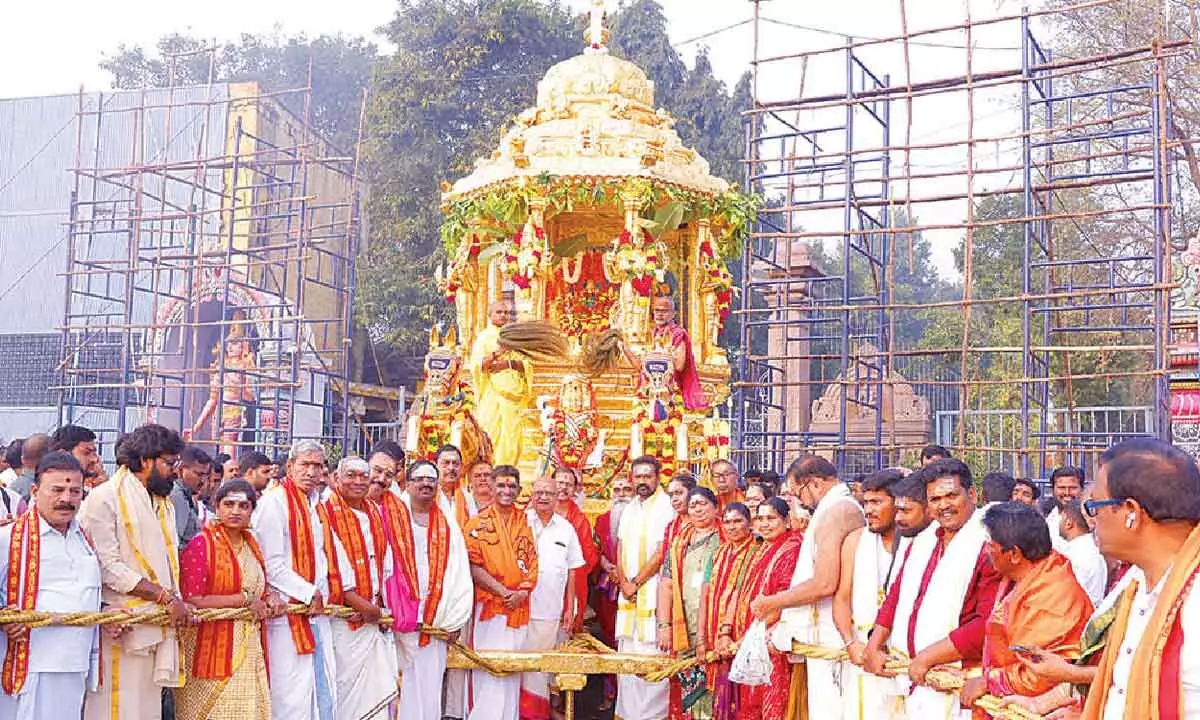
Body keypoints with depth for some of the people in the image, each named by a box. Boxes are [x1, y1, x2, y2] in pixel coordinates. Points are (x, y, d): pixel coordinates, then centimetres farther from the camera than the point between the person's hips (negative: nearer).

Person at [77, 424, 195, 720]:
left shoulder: (164, 505, 19)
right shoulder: (105, 498, -6)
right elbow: (108, 567, -14)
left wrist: (179, 604, -1)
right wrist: (165, 597, -15)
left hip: (158, 627, 7)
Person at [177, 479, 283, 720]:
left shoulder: (251, 545, 12)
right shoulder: (200, 544, -9)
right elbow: (193, 601, -17)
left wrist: (270, 598, 1)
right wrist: (244, 599, -14)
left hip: (249, 649, 6)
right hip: (212, 648, -6)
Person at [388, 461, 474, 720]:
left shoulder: (448, 527, 11)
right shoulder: (390, 518, 3)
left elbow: (460, 576, 9)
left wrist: (456, 620, 3)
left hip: (434, 622, 2)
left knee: (428, 688, 4)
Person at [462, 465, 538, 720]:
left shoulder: (525, 523, 11)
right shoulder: (479, 523, -1)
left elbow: (532, 562, 9)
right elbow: (473, 566, -7)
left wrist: (522, 591, -8)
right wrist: (503, 591, -14)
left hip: (520, 608, 4)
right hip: (490, 605, -4)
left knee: (513, 670, 7)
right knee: (489, 670, -7)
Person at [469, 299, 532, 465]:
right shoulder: (483, 337, 5)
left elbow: (527, 365, 7)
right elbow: (476, 366, -9)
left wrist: (509, 363, -12)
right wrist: (495, 354, -26)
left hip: (513, 395, 3)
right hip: (492, 394, -3)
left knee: (512, 437, -4)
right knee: (491, 436, -12)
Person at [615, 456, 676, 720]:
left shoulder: (666, 507, -7)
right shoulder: (630, 509, 15)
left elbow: (662, 552, -13)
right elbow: (620, 548, 13)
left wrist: (636, 582, -10)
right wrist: (624, 582, -2)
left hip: (653, 590, -7)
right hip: (628, 591, 7)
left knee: (651, 652, -8)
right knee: (627, 652, 8)